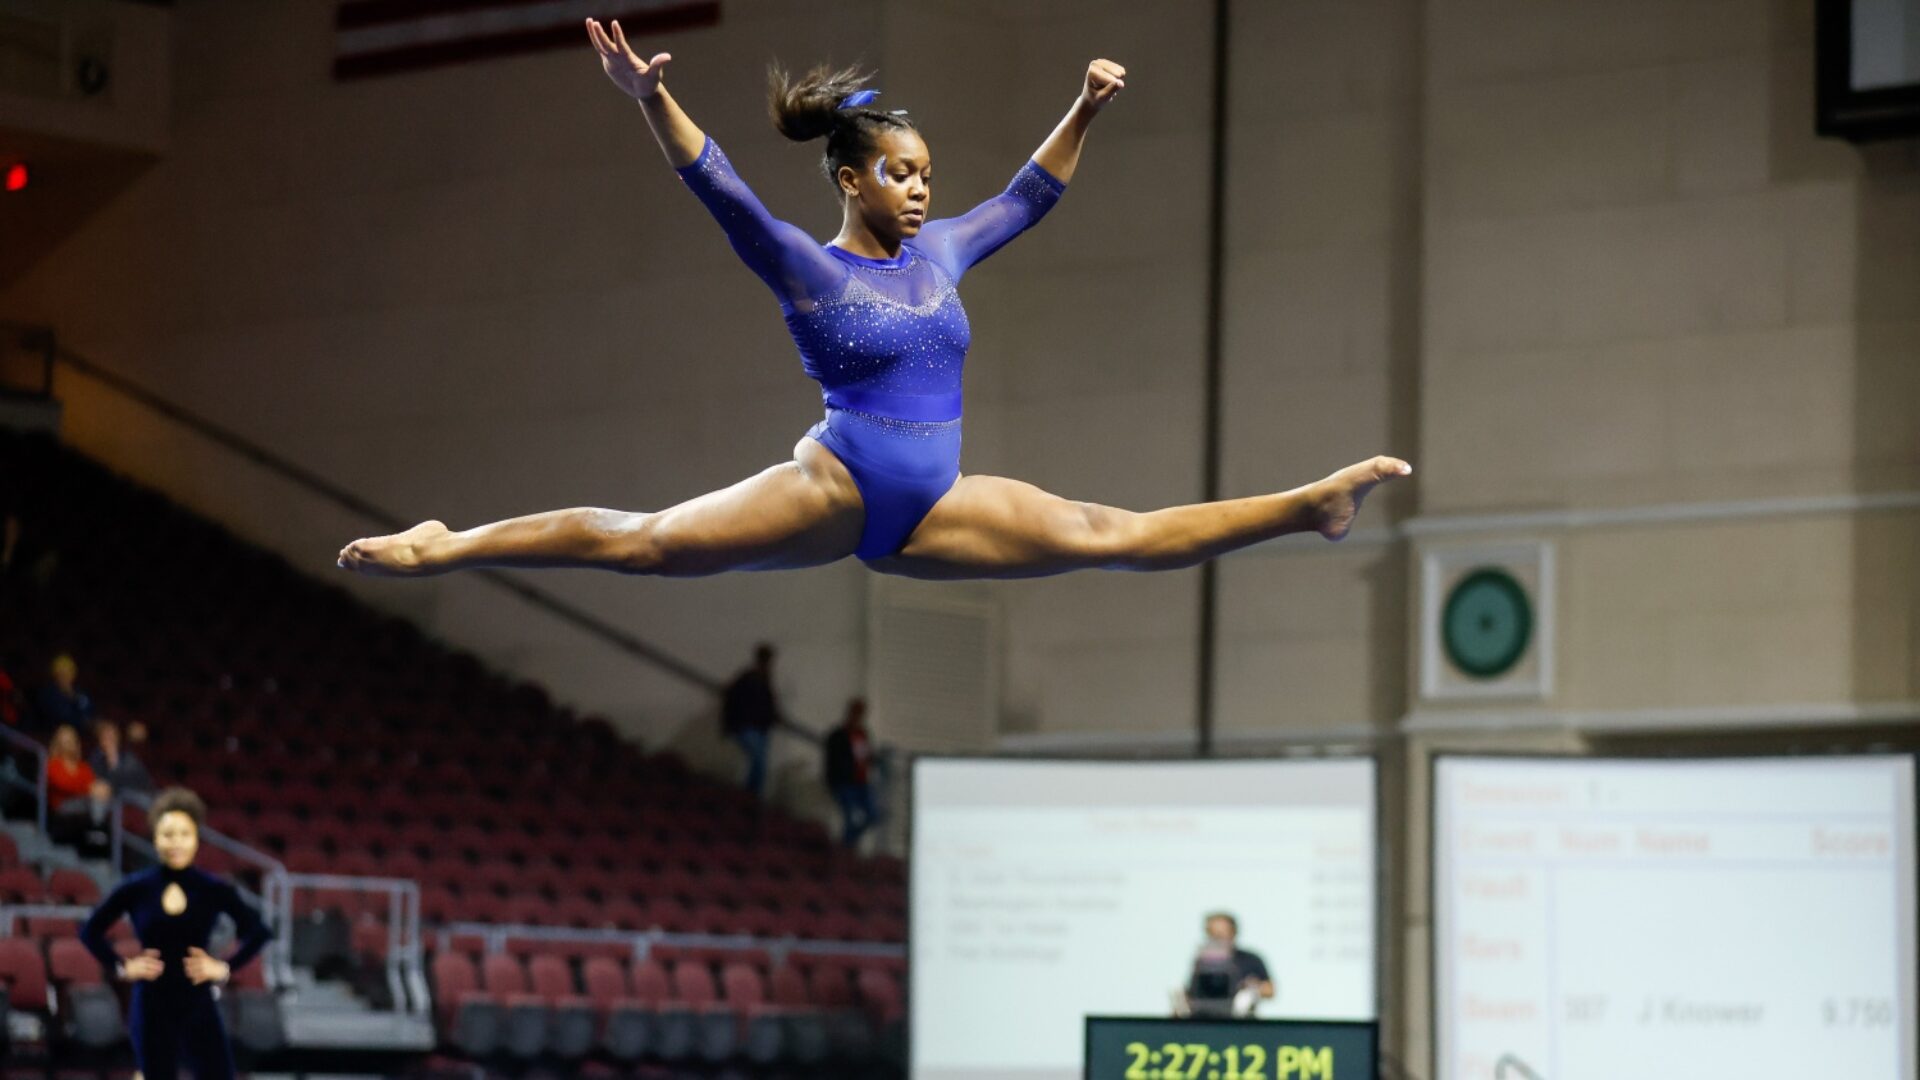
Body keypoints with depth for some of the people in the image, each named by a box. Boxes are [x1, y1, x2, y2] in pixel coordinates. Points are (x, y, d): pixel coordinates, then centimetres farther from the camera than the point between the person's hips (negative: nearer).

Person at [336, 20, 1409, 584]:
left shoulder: (939, 253, 14)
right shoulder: (806, 267, -3)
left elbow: (1027, 199, 26)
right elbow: (721, 188, -16)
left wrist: (1085, 113, 20)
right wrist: (651, 99, -29)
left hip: (932, 513, 5)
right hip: (832, 494, -5)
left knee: (1113, 534, 3)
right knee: (645, 542, -16)